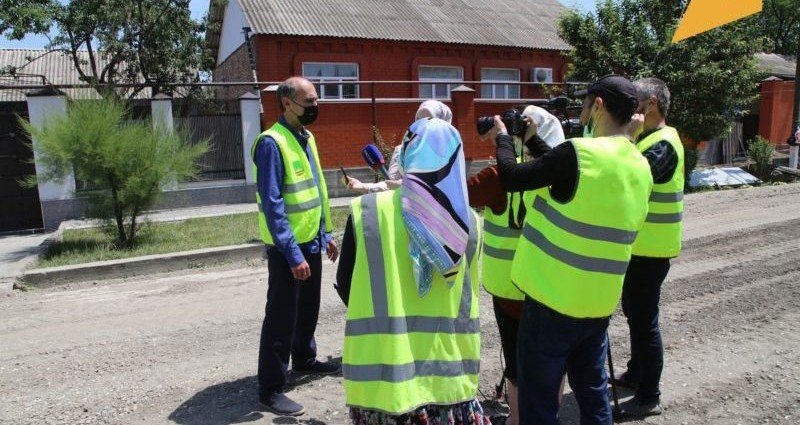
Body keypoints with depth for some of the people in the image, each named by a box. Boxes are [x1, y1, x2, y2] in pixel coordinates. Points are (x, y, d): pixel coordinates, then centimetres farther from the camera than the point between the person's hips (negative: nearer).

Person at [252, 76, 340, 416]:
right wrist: (292, 254, -24)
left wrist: (326, 234, 15)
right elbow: (272, 204, -22)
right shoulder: (272, 143, -18)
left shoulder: (307, 138, 9)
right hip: (288, 247, -8)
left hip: (311, 241, 9)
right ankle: (270, 388, 13)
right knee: (281, 315, 0)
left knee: (308, 308, 21)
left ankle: (304, 360, 41)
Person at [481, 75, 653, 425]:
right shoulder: (641, 168, 5)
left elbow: (510, 177, -13)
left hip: (553, 299, -7)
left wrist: (502, 137, 6)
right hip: (601, 301, 7)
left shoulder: (578, 154, -19)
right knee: (592, 390, 22)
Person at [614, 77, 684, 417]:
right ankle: (636, 374, 39)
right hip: (637, 246, 10)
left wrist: (627, 136, -30)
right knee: (635, 314, 21)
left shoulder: (663, 145, -18)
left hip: (649, 250, -10)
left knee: (644, 320, -1)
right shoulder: (648, 138, 13)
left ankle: (649, 398, 13)